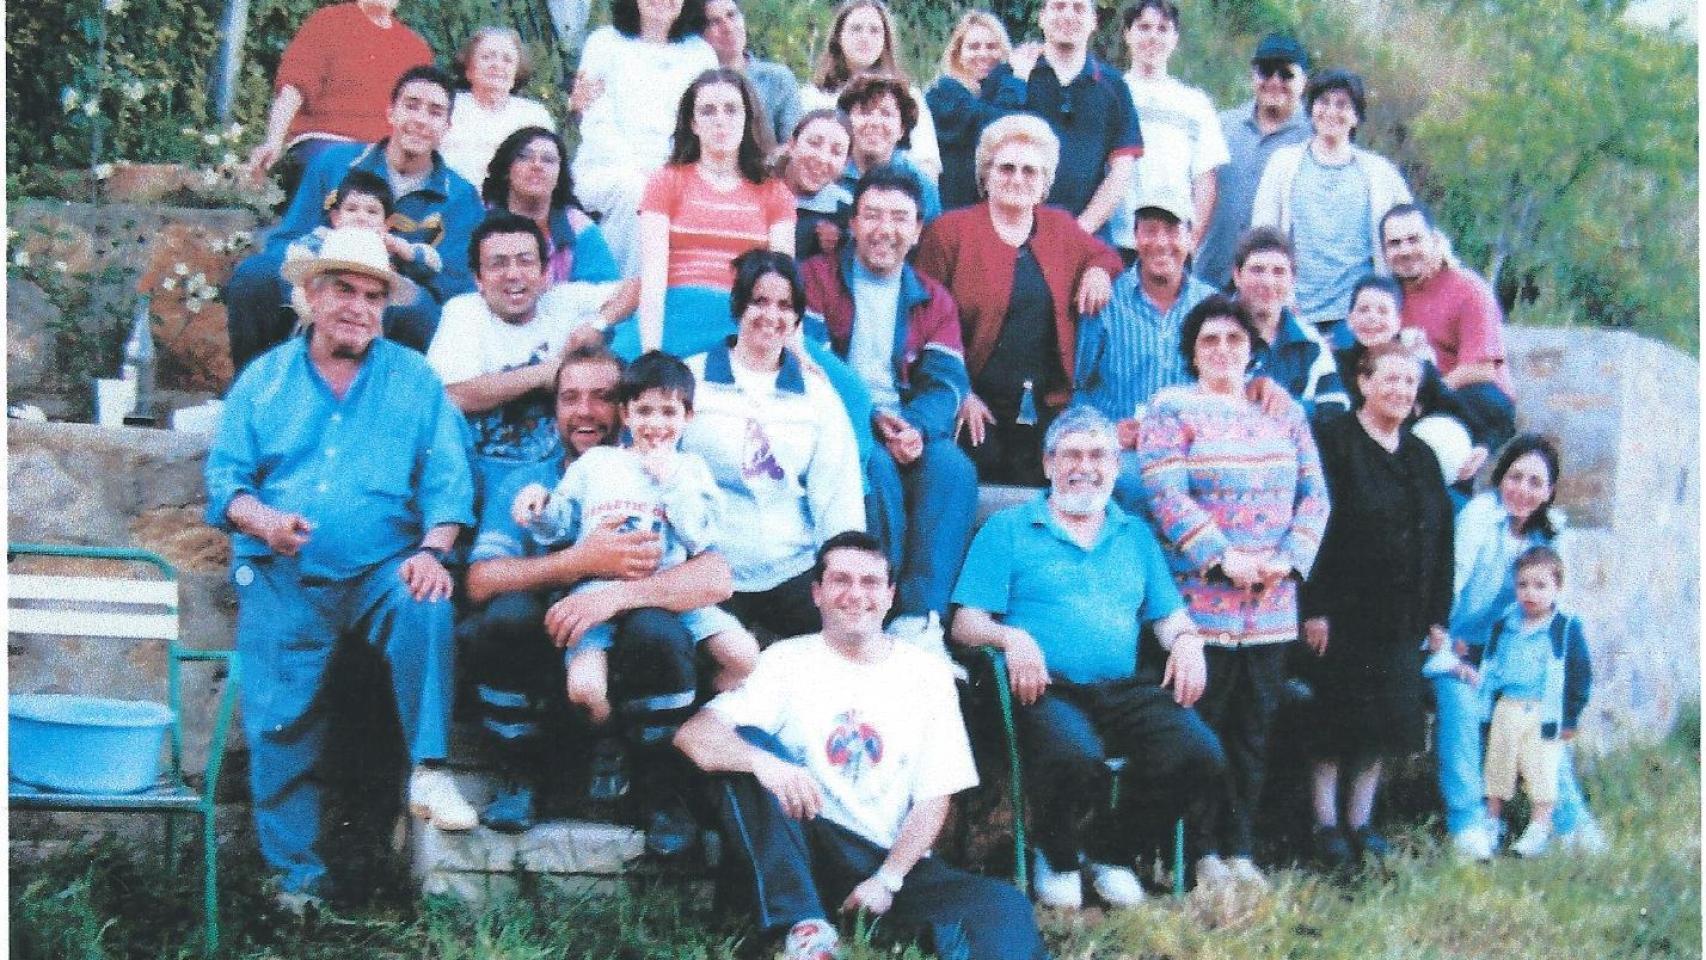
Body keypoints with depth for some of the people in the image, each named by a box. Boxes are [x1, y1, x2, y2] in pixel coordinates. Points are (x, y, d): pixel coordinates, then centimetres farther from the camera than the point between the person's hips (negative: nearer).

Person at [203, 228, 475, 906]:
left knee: (425, 605, -33)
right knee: (278, 721, -11)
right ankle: (299, 881, -3)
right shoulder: (262, 380, 13)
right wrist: (263, 521, -15)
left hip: (382, 571, -1)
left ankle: (429, 772, -25)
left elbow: (448, 480, 1)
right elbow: (225, 479, 7)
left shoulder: (414, 379, 10)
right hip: (284, 578, 1)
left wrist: (431, 550, -17)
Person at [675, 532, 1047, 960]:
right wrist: (762, 760, -34)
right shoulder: (788, 660, 3)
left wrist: (887, 879, -12)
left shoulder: (927, 672, 7)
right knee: (746, 746, -25)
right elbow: (693, 735, -12)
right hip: (805, 853, 0)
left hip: (895, 860, 0)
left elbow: (934, 798, 4)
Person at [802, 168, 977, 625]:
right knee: (875, 465, -33)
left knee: (953, 468, -27)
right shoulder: (818, 278, 8)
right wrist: (873, 420, -20)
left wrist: (916, 428, -20)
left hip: (908, 430, 3)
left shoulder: (934, 300, 17)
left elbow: (945, 382, 4)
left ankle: (922, 613, -31)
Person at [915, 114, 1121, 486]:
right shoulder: (950, 232, 1)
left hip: (1047, 409, 4)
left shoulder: (1061, 229, 15)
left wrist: (1098, 269, 8)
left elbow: (1102, 256, 34)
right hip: (975, 409, -4)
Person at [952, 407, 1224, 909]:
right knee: (1075, 757, -38)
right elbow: (967, 623, 3)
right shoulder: (1007, 530, 11)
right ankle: (1056, 858, -2)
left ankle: (1109, 848, 4)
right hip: (1048, 690, -4)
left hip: (1127, 690, 4)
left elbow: (1169, 616, 22)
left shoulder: (1135, 535, 24)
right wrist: (1012, 637, -18)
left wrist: (1187, 639, -1)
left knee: (1200, 755, -24)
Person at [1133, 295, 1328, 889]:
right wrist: (1224, 559, -16)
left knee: (1254, 729, 7)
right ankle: (1203, 850, 5)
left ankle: (1241, 849, 14)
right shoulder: (1172, 410, 2)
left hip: (1273, 606, 5)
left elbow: (1314, 495, 11)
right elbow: (1165, 495, -9)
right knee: (1202, 727, -3)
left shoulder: (1285, 416, 16)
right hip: (1201, 601, -4)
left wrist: (1287, 559, -6)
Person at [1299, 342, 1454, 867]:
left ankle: (1360, 822, 20)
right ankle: (1326, 824, 9)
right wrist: (1315, 608, -18)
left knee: (1381, 724, 10)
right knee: (1334, 722, 0)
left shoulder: (1421, 456, 14)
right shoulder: (1334, 441, -6)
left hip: (1402, 621, 6)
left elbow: (1442, 542, 15)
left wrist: (1437, 615, 9)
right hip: (1343, 614, -6)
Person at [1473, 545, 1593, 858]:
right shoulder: (1504, 625, 7)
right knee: (1498, 766, 12)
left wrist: (1570, 718, -6)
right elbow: (1489, 665, 17)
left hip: (1544, 714, -4)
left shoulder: (1567, 628, -6)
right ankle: (1491, 821, 25)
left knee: (1541, 772, -3)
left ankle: (1539, 829, 7)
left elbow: (1581, 674, -5)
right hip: (1505, 711, 5)